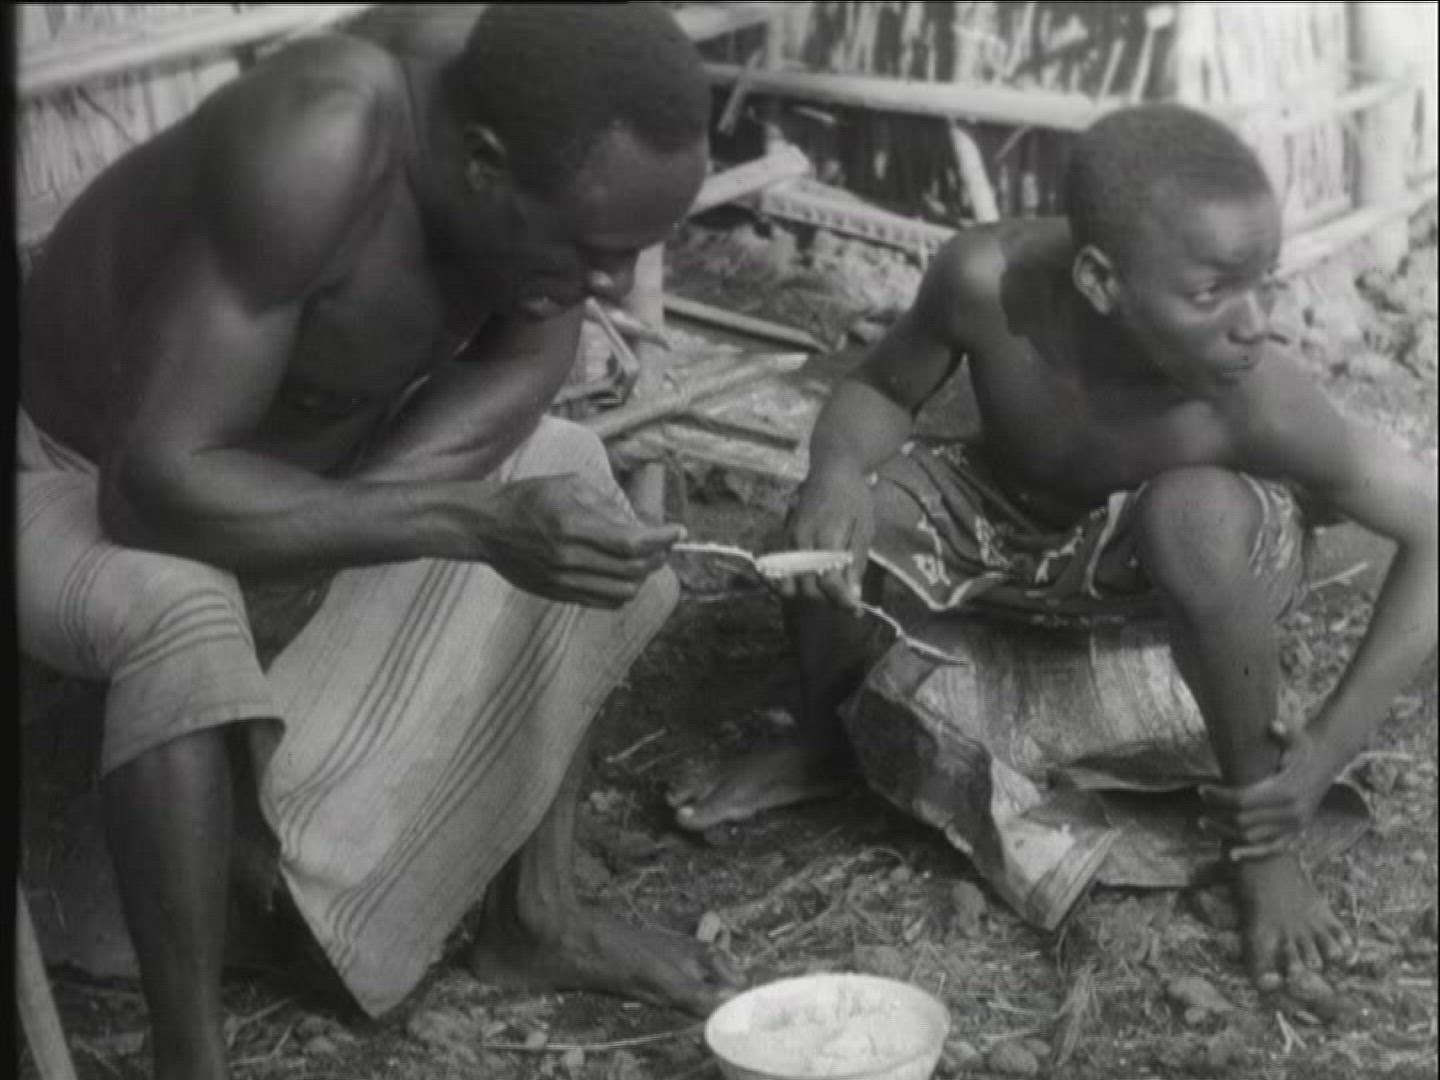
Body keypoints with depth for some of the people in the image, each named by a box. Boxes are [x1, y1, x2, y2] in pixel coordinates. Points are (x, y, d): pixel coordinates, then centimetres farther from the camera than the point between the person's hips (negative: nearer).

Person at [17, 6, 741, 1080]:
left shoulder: (538, 118, -20)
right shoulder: (318, 147, -39)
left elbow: (523, 367, -8)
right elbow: (154, 489, -40)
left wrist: (338, 512, -22)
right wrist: (480, 522, -45)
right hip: (82, 484, -7)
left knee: (571, 480, 0)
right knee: (182, 611, -36)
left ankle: (536, 911, 11)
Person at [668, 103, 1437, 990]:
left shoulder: (1257, 400, -36)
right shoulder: (988, 281, -31)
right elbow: (880, 393, -10)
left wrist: (1331, 746, -29)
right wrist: (838, 471, -34)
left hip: (1204, 545, -2)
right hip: (1011, 517, 2)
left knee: (1197, 513, -38)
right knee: (831, 527, -24)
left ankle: (1264, 846, -14)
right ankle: (826, 741, 10)